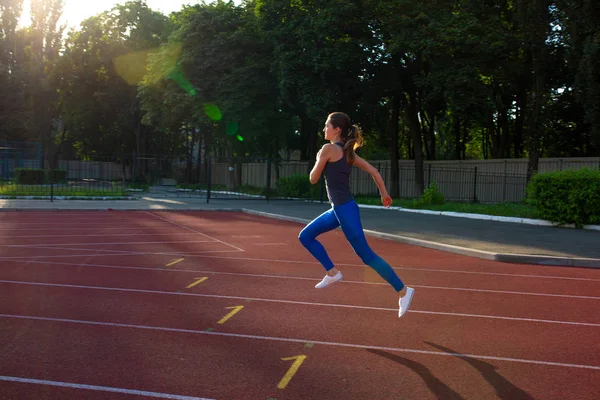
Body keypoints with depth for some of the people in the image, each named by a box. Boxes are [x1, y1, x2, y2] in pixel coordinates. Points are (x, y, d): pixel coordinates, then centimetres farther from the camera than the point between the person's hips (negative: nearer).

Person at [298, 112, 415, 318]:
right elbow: (373, 170, 11)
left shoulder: (328, 149, -13)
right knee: (305, 236, 16)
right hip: (338, 209, 10)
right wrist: (384, 194, 18)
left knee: (366, 255, -6)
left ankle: (403, 290, -1)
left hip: (344, 209, -10)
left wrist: (318, 159, 9)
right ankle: (332, 272, 18)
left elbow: (313, 179, -8)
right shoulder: (347, 151, 11)